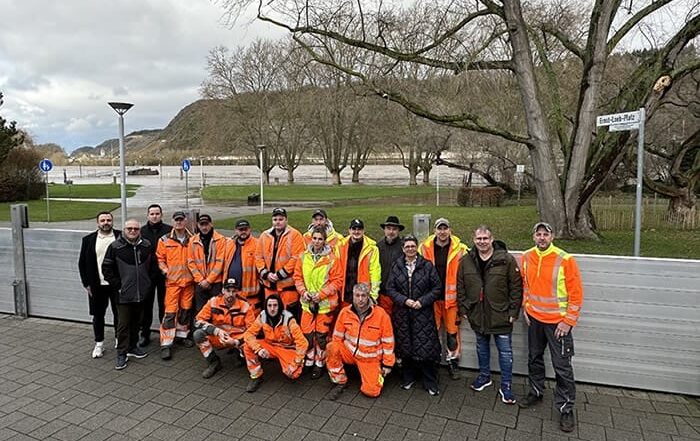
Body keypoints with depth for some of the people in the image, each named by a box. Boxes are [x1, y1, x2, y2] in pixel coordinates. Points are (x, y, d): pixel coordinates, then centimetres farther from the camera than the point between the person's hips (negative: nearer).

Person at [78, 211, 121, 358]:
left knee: (119, 313, 10)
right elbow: (82, 263, 6)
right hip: (97, 286, 1)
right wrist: (87, 284, 1)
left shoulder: (121, 237, -2)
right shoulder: (88, 240, 2)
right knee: (98, 315, 10)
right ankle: (99, 344, 24)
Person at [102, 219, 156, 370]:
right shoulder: (115, 247, -7)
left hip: (141, 293, 4)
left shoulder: (146, 246, 3)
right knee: (123, 324, -1)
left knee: (136, 322, 15)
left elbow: (152, 265, 15)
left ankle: (133, 347, 30)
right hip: (124, 294, -4)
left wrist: (147, 281, 8)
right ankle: (121, 353, 8)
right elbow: (106, 268, -3)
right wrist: (117, 285, -7)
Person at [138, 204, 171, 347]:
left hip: (164, 274, -1)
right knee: (146, 304, 8)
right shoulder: (142, 231, 4)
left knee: (164, 304, 7)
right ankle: (145, 334, 20)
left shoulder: (169, 230, 0)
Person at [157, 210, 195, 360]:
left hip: (189, 280, 3)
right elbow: (160, 258, 5)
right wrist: (166, 271, -7)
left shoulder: (193, 240, 6)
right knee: (170, 311, -5)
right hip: (172, 281, -2)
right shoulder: (164, 240, 1)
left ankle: (182, 335, 29)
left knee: (186, 309, 12)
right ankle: (166, 344, -1)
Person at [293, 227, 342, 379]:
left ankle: (320, 363, 22)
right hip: (307, 302, 3)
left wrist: (321, 294, -14)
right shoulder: (303, 257, 2)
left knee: (322, 334, 5)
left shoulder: (331, 258, -9)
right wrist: (303, 291, -7)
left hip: (325, 302, -3)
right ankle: (308, 361, 27)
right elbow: (297, 277, 8)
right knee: (307, 332, 8)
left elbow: (337, 280, -8)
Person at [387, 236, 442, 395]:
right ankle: (408, 378, 28)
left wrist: (422, 301, -12)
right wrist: (404, 300, -11)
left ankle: (430, 383, 13)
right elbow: (390, 288, 2)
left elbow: (436, 288, -2)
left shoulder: (427, 265, -1)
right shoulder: (396, 266, 4)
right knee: (405, 346, 10)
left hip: (423, 313, -2)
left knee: (426, 347, -2)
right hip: (402, 313, 2)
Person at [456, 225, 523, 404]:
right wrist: (463, 309, 3)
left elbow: (516, 287, -9)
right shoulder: (466, 261, -2)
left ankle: (506, 386, 21)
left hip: (501, 316, -3)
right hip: (477, 315, 3)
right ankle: (484, 376, 40)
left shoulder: (506, 260, -12)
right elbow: (460, 287, 5)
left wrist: (513, 311, -9)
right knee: (482, 346, 20)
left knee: (505, 351, 6)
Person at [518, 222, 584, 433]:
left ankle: (566, 409, 15)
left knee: (562, 366, 2)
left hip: (558, 322, -5)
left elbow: (576, 293, -13)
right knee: (534, 358, 18)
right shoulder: (526, 258, -1)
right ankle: (536, 392, 38)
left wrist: (568, 321, -14)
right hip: (534, 319, 5)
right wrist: (526, 308, 8)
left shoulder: (565, 260, -16)